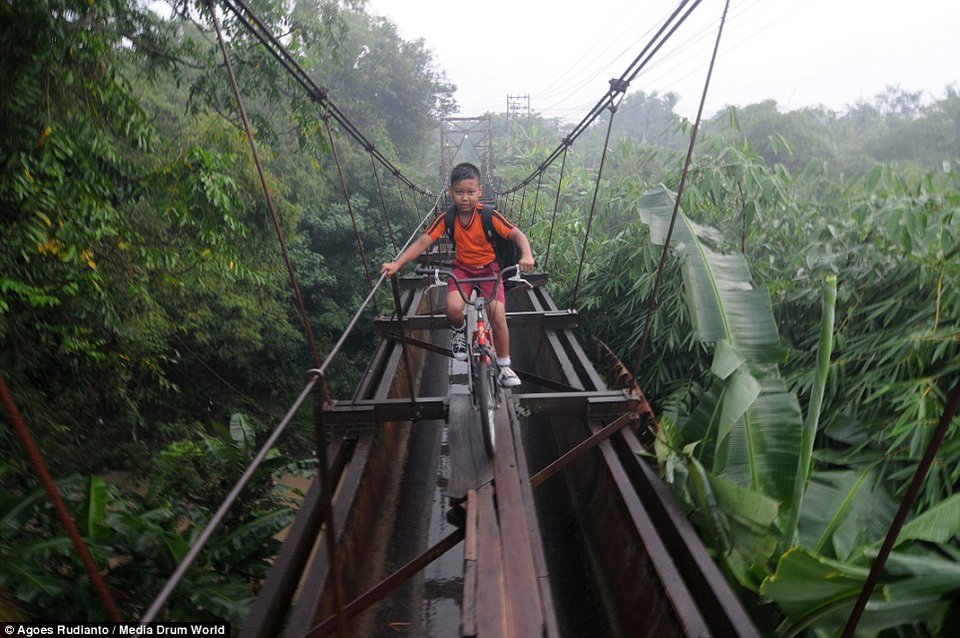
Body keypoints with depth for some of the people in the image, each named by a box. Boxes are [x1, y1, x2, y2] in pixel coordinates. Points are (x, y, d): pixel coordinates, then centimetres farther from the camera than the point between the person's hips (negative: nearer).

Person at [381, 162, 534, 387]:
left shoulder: (489, 216, -18)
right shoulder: (446, 219, -12)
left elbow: (516, 234, -19)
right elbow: (422, 242, -16)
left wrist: (526, 255, -40)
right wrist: (396, 263, -28)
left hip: (488, 269, -1)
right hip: (462, 268, 1)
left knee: (498, 315, -17)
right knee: (453, 308, -28)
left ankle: (504, 366, 4)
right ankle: (459, 329, 11)